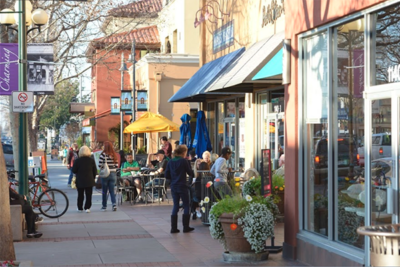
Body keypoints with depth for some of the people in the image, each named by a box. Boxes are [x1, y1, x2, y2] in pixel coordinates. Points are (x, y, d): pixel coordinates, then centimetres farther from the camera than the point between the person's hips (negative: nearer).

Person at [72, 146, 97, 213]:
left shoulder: (77, 161, -9)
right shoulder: (91, 160, -3)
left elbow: (74, 171, -6)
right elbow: (95, 171, 2)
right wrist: (93, 178, 15)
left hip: (80, 181, 0)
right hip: (89, 181, 1)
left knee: (80, 195, 11)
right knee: (88, 195, 5)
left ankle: (80, 208, 16)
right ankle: (87, 207, -4)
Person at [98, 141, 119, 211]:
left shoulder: (103, 155, -13)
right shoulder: (114, 155, 0)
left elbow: (100, 166, -11)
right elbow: (117, 166, 2)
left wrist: (102, 168, 9)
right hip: (113, 174, 3)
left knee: (104, 191, 9)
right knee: (112, 190, 9)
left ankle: (104, 206, 17)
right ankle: (114, 204, -7)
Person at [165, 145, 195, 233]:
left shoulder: (170, 162, 4)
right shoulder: (184, 161, -11)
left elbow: (167, 175, 5)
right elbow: (190, 173, -4)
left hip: (173, 187, 5)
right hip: (182, 186, -5)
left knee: (175, 206, 10)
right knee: (186, 206, 6)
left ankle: (173, 228, 7)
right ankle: (186, 227, 6)